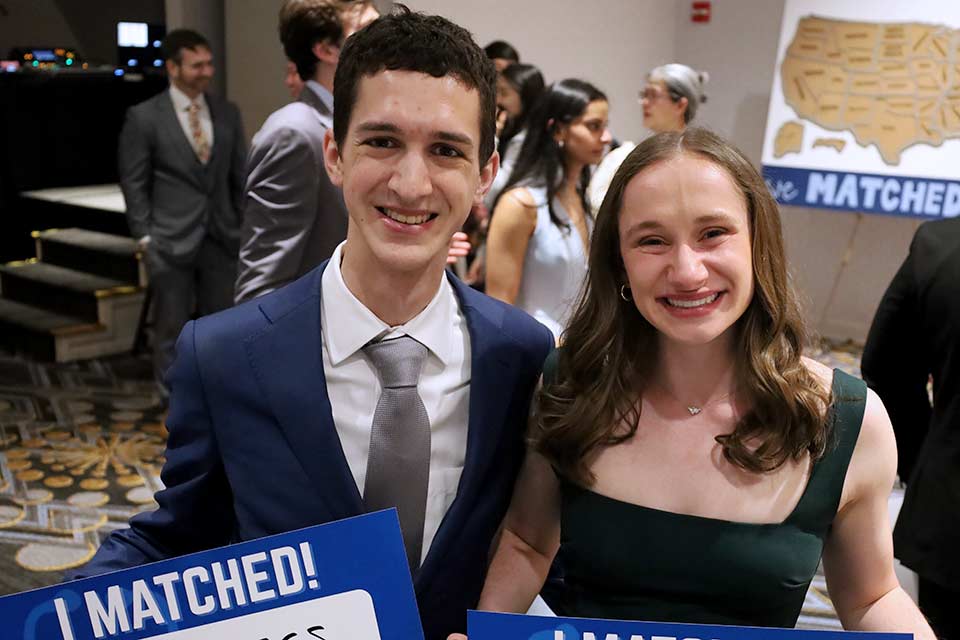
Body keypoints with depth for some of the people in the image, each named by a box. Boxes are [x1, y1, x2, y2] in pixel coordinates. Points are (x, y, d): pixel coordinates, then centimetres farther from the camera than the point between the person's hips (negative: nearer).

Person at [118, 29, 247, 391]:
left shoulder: (227, 113, 8)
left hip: (221, 239, 4)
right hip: (171, 241, -4)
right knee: (172, 329, 4)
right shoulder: (144, 117, -3)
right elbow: (133, 183, -2)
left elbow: (240, 176, 11)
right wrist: (145, 237, -7)